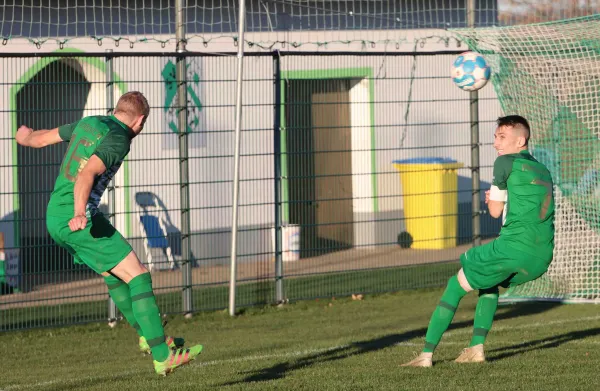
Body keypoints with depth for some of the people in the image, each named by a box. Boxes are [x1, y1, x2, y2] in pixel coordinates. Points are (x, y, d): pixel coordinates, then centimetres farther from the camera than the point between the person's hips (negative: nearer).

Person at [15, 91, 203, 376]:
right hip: (78, 220, -9)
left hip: (54, 218, 9)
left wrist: (26, 137, 48)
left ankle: (148, 336, 32)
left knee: (115, 275, 23)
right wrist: (79, 213, -39)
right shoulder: (118, 140, -11)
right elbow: (87, 173, -26)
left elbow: (39, 138, 25)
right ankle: (163, 356, -13)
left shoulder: (87, 124, 14)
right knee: (138, 275, -9)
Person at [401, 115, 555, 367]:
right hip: (542, 257, 7)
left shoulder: (506, 163, 1)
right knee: (490, 283, 33)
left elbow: (495, 211, 5)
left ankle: (427, 354, 3)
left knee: (455, 287, 7)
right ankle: (476, 348, 21)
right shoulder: (544, 171, 22)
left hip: (514, 247, -7)